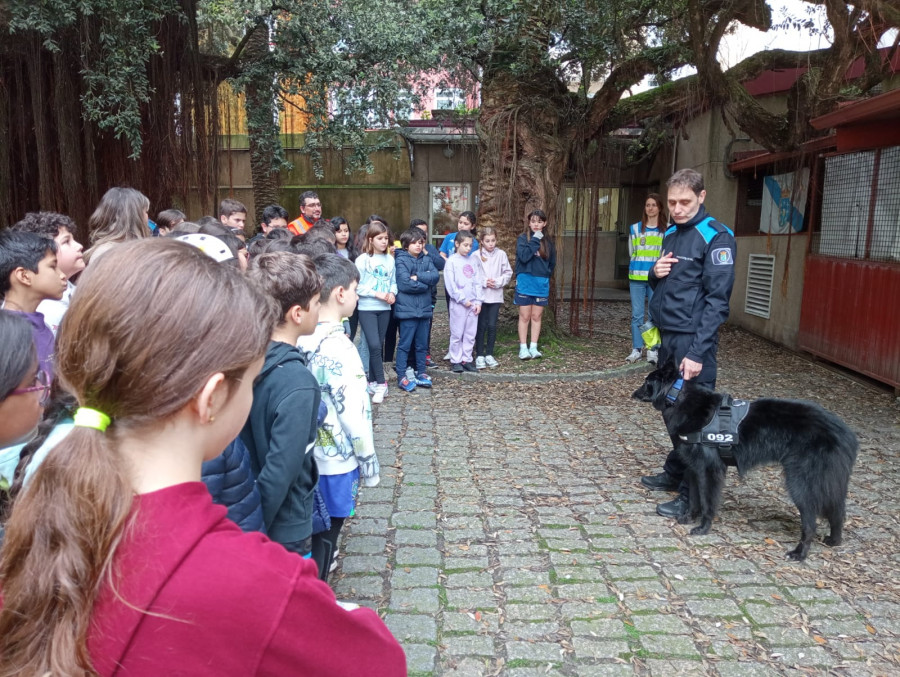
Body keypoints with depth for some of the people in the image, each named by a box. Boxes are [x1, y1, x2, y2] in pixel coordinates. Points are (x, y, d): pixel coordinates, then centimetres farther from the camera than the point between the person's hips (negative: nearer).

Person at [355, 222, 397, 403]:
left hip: (384, 308, 5)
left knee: (379, 346, 10)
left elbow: (393, 281, 11)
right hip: (367, 308, -5)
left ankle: (373, 382, 22)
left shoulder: (390, 259, 6)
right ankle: (381, 384, -2)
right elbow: (358, 286, -9)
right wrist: (377, 294, -15)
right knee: (374, 345, -13)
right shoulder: (363, 259, -7)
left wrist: (392, 293, -8)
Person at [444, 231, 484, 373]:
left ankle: (466, 359, 17)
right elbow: (450, 284, -9)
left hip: (473, 303, 4)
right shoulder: (451, 261, -3)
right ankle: (455, 361, 9)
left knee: (470, 334, 8)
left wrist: (478, 301, 0)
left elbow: (478, 282, 9)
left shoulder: (474, 260, 10)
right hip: (458, 303, -4)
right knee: (457, 333, 1)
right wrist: (463, 299, -12)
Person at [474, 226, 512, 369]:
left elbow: (508, 273, 4)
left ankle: (489, 354, 17)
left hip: (496, 296, 2)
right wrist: (483, 282, -14)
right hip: (480, 295, -1)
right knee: (481, 326, 3)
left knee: (492, 325, 4)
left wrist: (498, 282, -9)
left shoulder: (501, 254, 2)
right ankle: (480, 356, 12)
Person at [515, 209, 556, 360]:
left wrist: (545, 276, 5)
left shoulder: (548, 241, 7)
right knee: (525, 316, 2)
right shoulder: (523, 238, -3)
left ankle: (533, 347, 12)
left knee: (536, 317, 8)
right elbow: (524, 256, -19)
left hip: (542, 285, 3)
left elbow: (552, 263, 14)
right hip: (525, 283, -3)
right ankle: (523, 348, 7)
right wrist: (535, 240, -17)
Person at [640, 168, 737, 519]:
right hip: (667, 337, 8)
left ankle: (693, 495, 7)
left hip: (693, 339, -8)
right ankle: (675, 473, 31)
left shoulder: (716, 237, -10)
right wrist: (655, 274, -1)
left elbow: (717, 299, -16)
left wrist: (697, 352, -21)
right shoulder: (670, 234, 14)